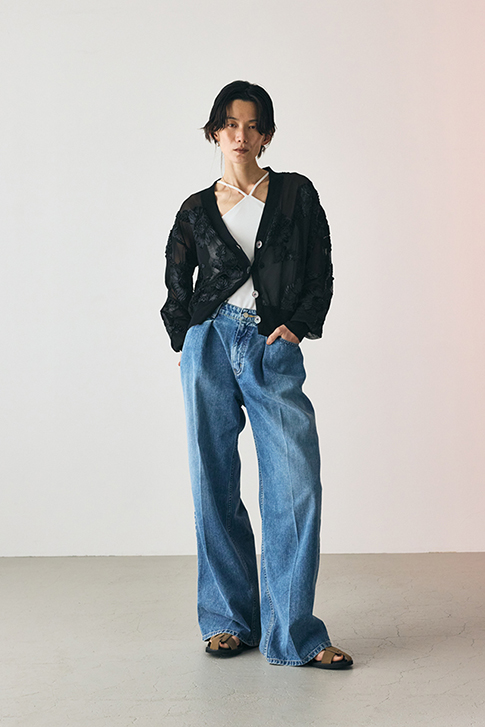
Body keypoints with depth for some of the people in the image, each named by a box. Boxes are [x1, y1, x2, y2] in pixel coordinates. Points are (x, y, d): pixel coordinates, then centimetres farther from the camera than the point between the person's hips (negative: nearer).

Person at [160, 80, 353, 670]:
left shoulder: (297, 194, 10)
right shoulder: (196, 211, 13)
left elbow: (321, 275, 9)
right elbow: (176, 289, 19)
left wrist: (296, 325, -4)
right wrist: (188, 345, 7)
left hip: (276, 352, -1)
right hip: (211, 342, 2)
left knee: (297, 487, -11)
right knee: (214, 484, 2)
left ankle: (293, 633, -1)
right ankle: (230, 620, 17)